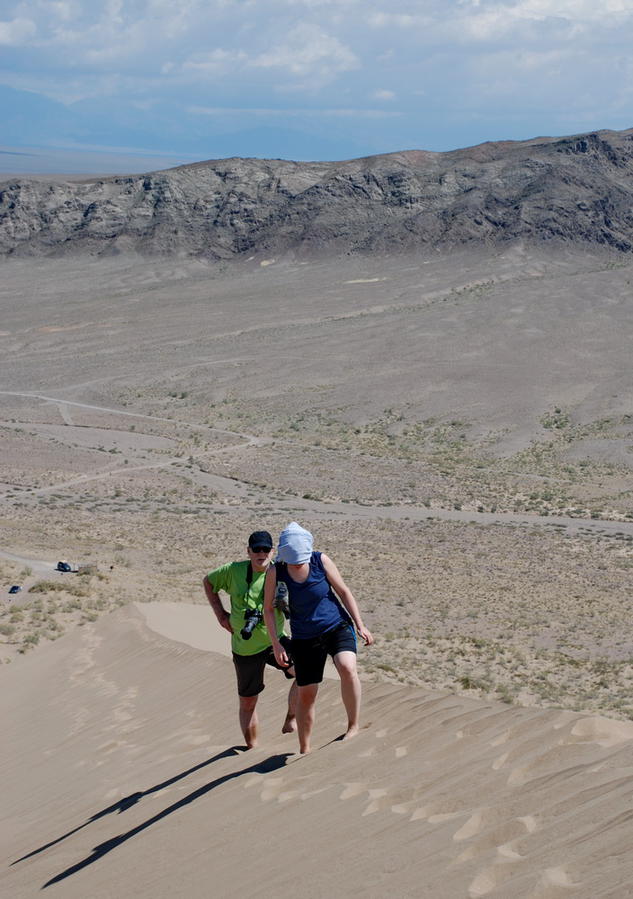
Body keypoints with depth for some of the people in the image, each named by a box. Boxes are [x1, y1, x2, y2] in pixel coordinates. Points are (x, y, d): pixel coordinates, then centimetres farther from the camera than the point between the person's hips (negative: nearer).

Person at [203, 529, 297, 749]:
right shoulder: (234, 571, -6)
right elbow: (208, 582, 11)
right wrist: (221, 615, 3)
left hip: (275, 641, 0)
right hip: (245, 649, 0)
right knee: (247, 703, 9)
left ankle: (291, 720, -3)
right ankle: (252, 748, 28)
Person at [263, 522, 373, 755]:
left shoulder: (321, 560, -12)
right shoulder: (275, 572, -12)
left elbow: (343, 591, -2)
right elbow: (268, 609, -1)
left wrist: (360, 625, -5)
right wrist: (276, 644, -8)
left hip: (337, 626, -1)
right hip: (304, 638, 1)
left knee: (347, 668, -30)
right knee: (306, 694, 4)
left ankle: (353, 727, -13)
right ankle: (304, 751, 23)